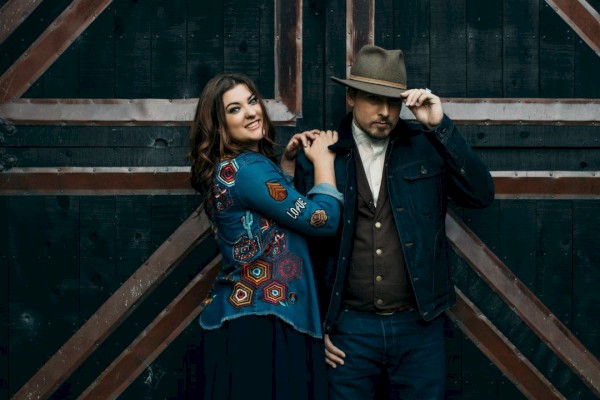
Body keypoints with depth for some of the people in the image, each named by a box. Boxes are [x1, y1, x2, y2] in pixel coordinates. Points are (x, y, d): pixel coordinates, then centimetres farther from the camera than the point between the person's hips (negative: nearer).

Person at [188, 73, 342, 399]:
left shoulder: (224, 167, 12)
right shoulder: (249, 167, -17)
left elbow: (276, 206, 28)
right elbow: (323, 220, -17)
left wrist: (288, 160, 18)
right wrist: (323, 160, -4)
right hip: (263, 321, -10)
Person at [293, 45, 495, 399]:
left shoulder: (427, 146, 0)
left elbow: (481, 194, -11)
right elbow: (306, 244, 5)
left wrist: (441, 126, -16)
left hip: (419, 324, 1)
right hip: (350, 327, 0)